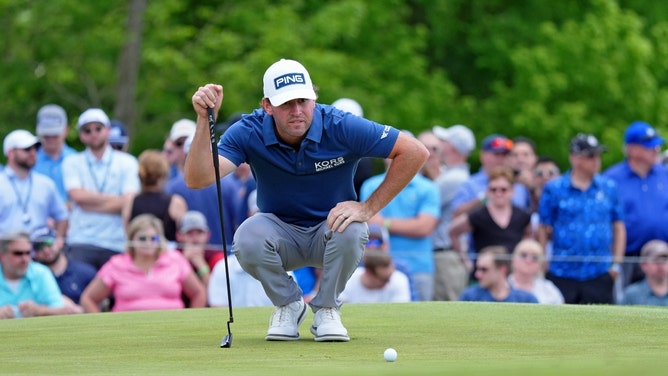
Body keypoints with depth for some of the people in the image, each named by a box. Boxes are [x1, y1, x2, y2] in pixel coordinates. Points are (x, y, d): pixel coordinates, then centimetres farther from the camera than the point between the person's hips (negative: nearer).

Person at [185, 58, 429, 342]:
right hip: (280, 233, 1)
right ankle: (288, 305, -2)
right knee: (247, 238, -34)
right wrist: (204, 119, -42)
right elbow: (197, 179, -30)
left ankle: (326, 308, -6)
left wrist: (369, 208, -20)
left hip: (330, 229, 0)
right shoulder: (249, 132, -19)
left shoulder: (341, 127, -22)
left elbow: (415, 152, -20)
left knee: (351, 231, -36)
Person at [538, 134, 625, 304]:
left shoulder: (609, 188, 7)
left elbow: (619, 227, 12)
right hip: (562, 274, -1)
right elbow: (543, 229, 4)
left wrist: (617, 263, 5)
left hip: (599, 273, 1)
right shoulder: (554, 189, 1)